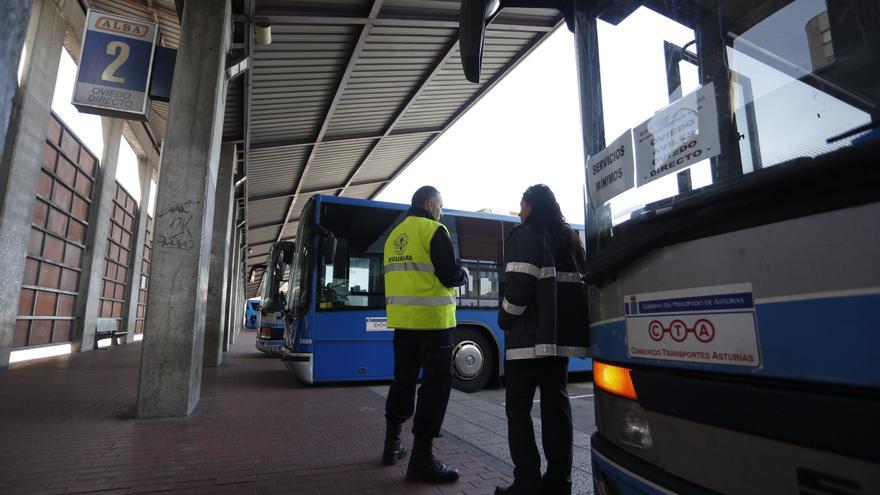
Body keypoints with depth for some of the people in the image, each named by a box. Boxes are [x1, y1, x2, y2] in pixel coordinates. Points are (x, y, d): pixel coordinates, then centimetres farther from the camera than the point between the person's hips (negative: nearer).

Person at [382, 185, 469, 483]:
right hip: (432, 319, -7)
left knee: (403, 379, 17)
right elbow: (449, 276, -13)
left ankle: (393, 444, 27)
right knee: (436, 383, 0)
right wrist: (464, 275, 7)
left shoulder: (395, 235, 14)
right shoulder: (434, 230, -8)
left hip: (402, 319, 8)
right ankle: (421, 457, 2)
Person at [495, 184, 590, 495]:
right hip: (564, 334, 8)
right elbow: (581, 283, 18)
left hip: (531, 335, -7)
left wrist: (505, 321, -3)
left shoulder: (525, 235, -5)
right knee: (556, 403, 12)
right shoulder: (570, 238, 18)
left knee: (518, 406, 0)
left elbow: (519, 286, -16)